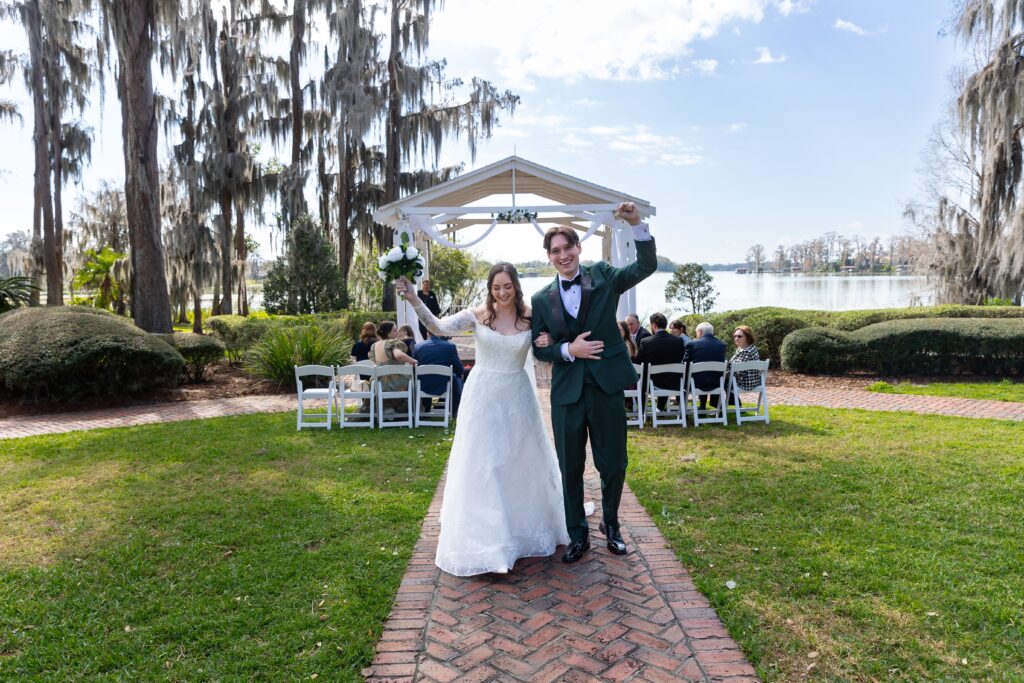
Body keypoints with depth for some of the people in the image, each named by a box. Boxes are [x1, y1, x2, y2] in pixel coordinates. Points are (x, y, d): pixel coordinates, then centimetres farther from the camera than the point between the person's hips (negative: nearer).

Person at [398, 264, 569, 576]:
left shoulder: (531, 318, -3)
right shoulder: (477, 316, -8)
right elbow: (439, 327, -20)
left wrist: (550, 344, -17)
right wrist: (414, 300, -34)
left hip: (517, 396, 2)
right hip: (483, 396, -2)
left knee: (522, 461, 16)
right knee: (481, 464, 3)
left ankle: (526, 527, 39)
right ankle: (486, 536, 17)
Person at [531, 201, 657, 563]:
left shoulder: (603, 276, 1)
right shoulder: (542, 299, 4)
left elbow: (646, 266, -11)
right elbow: (540, 348, 5)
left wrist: (637, 224, -23)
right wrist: (568, 350, -13)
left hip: (607, 387, -1)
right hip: (567, 392, 1)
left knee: (614, 464, 10)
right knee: (570, 468, 11)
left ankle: (611, 526, 36)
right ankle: (577, 536, 30)